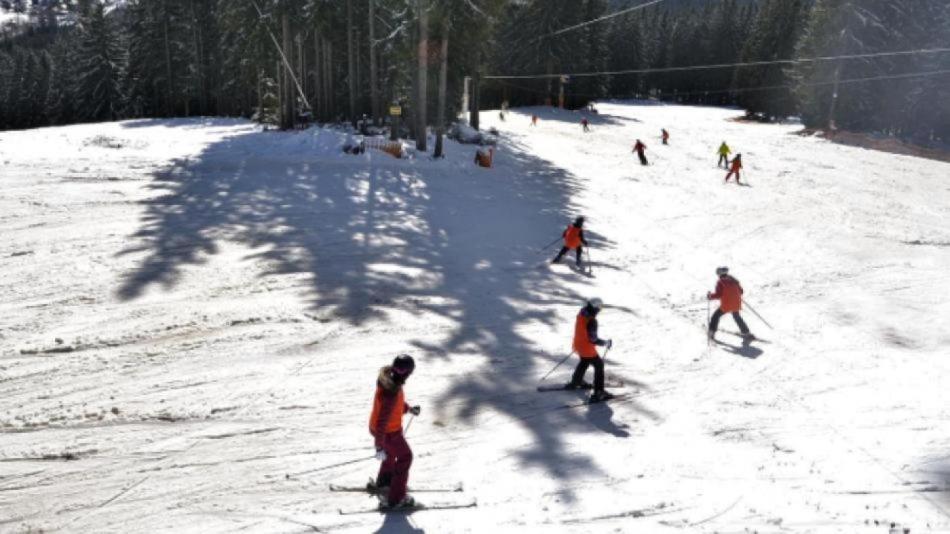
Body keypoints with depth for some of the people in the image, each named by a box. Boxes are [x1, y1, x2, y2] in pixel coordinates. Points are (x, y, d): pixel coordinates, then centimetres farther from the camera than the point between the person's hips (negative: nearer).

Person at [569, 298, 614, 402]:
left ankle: (576, 382, 51)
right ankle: (598, 393, 5)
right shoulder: (591, 321, -31)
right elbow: (593, 339, -27)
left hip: (578, 345, 8)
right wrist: (606, 343, -13)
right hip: (587, 349, -8)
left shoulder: (581, 314, -5)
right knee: (599, 365, 5)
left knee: (584, 362, 32)